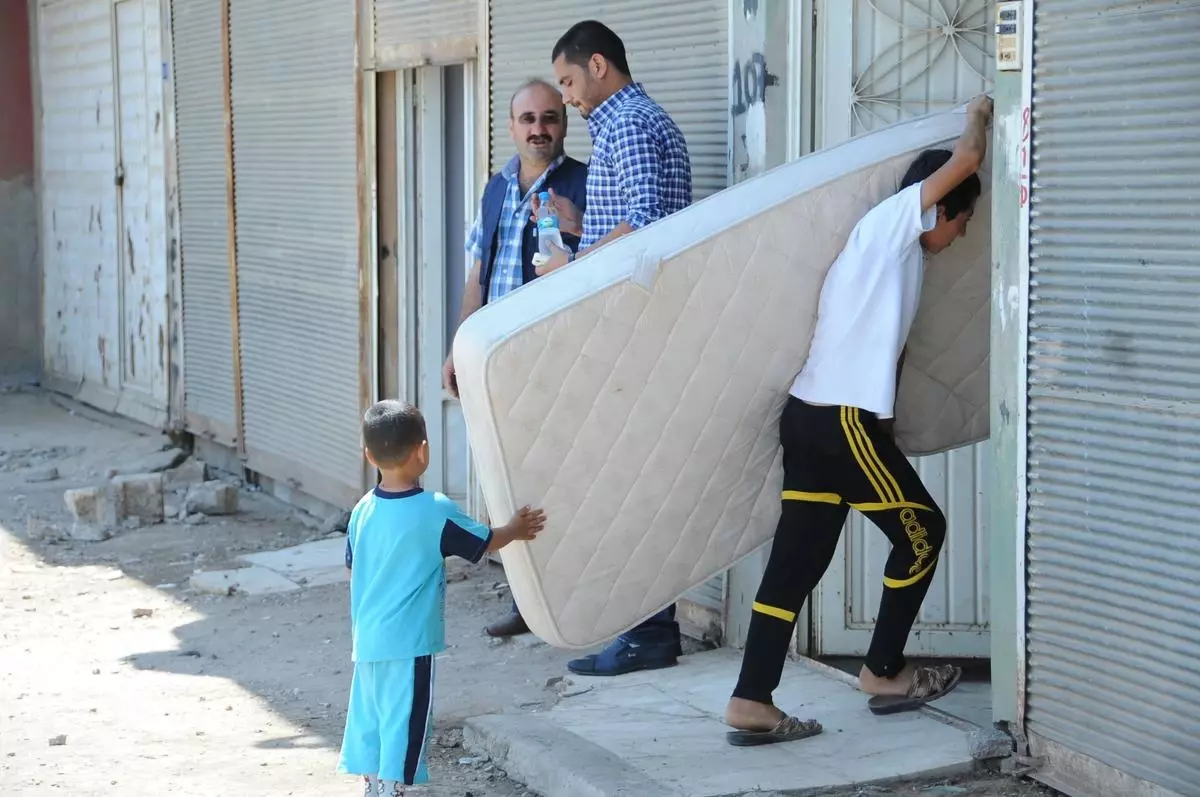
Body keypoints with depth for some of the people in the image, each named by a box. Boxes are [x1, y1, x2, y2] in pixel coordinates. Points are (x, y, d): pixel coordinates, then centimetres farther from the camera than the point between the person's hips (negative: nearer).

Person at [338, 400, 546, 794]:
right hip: (409, 644, -6)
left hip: (367, 642, 6)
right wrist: (516, 529, 21)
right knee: (402, 731, -1)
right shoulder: (436, 512, -14)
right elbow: (484, 542, 1)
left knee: (370, 726, 15)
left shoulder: (363, 510, 2)